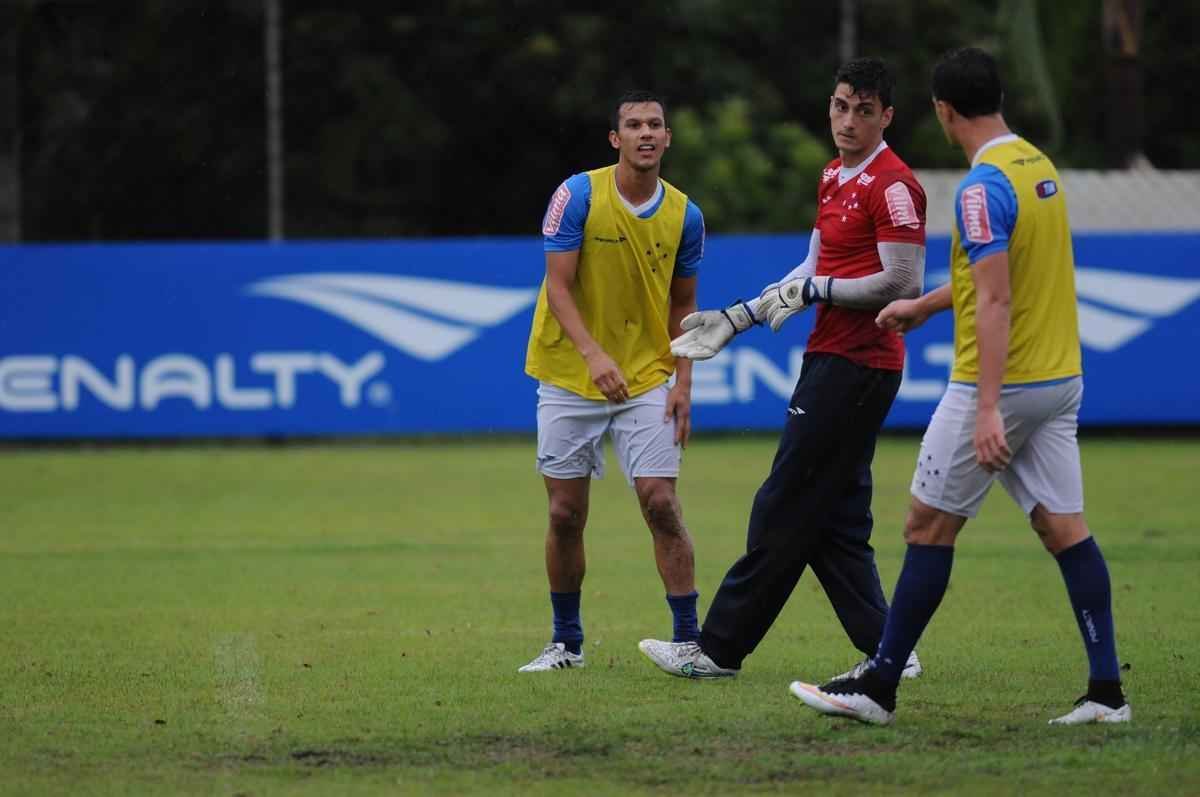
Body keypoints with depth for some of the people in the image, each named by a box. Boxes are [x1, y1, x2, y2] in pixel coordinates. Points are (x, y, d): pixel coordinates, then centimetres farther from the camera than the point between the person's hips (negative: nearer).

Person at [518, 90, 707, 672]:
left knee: (661, 504, -9)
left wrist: (682, 384, -1)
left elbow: (683, 305, 9)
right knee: (566, 514, 3)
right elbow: (558, 286, -13)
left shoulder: (683, 215, -1)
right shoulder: (578, 195, -11)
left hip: (647, 379, 1)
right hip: (568, 379, -1)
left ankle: (689, 639, -3)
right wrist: (593, 353, -27)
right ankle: (566, 642, 18)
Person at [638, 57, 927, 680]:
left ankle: (719, 648, 1)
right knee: (835, 520, 9)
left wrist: (816, 291, -15)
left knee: (784, 509, -4)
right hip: (833, 360, 10)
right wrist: (736, 319, 20)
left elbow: (904, 284, -18)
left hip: (856, 366, -10)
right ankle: (886, 649, 9)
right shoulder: (833, 178, 16)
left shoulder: (892, 186, -13)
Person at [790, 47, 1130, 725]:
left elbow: (995, 300, -23)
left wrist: (988, 409, -25)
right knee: (1063, 526, 6)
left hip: (1003, 382, -8)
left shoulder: (984, 186, -17)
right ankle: (1107, 689, 0)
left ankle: (879, 688, 6)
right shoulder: (1039, 165, 10)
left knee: (929, 525, 1)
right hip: (1061, 378, 8)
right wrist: (924, 306, 35)